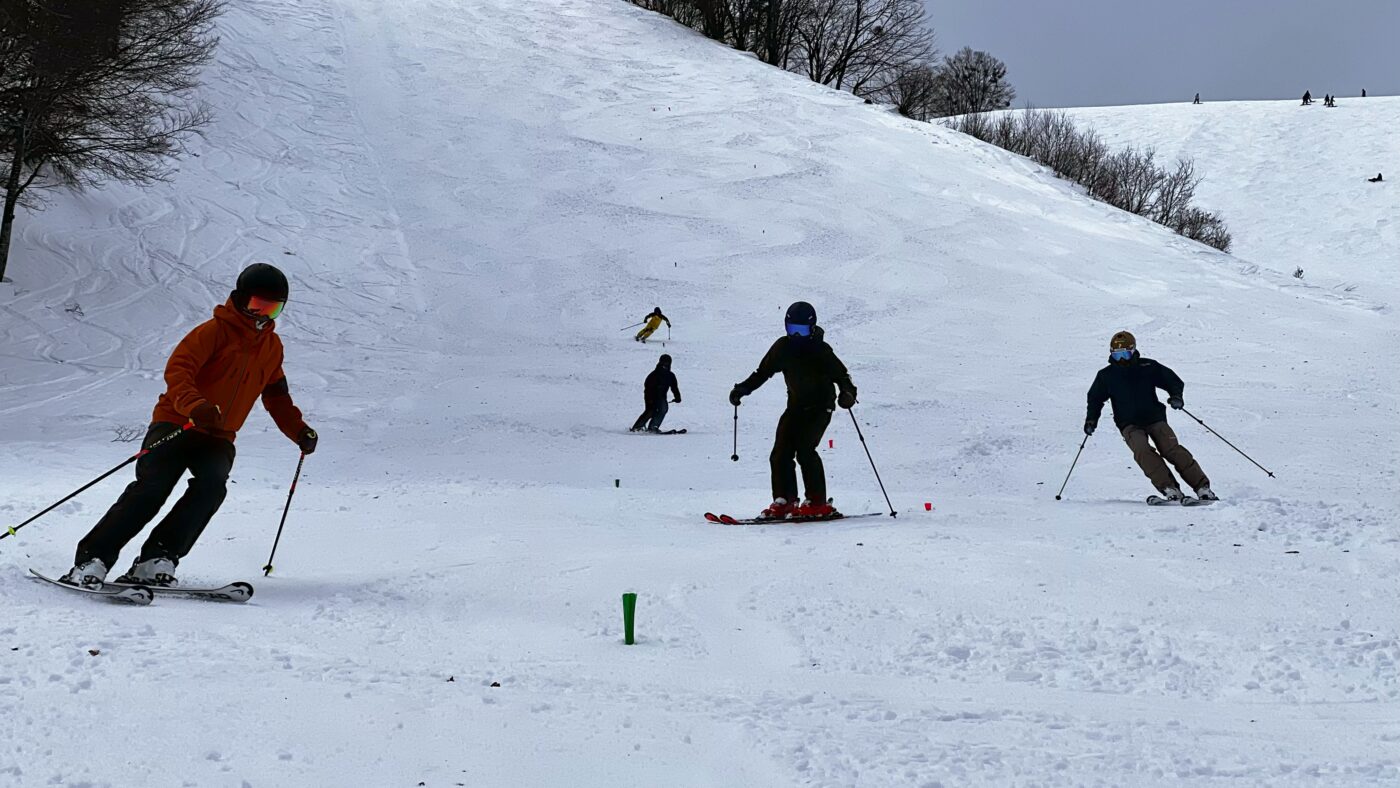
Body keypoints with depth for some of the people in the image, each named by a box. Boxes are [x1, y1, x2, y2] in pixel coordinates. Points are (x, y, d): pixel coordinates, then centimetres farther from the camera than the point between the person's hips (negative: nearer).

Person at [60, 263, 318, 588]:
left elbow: (277, 397, 28)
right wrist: (196, 406, -37)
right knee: (152, 488, -21)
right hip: (176, 424, -5)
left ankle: (156, 561, -25)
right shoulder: (216, 331, -7)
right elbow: (177, 370, -19)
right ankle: (92, 560, -15)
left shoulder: (272, 346, 14)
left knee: (212, 485, -25)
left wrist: (299, 431, 15)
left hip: (218, 438, 5)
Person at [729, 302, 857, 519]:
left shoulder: (820, 350, -13)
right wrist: (743, 389, 0)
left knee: (804, 450, -20)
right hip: (796, 405, 6)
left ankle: (818, 503, -14)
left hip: (820, 406, -6)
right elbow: (763, 372, 11)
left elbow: (841, 374, -15)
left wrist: (848, 393, -36)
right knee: (780, 453, -3)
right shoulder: (783, 347, 1)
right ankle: (784, 501, 5)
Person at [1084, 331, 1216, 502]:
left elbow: (1173, 380, 8)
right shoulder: (1106, 376, 6)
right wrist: (1091, 419, 5)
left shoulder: (1148, 367, 3)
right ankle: (1169, 489, -31)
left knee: (1172, 450, -18)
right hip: (1130, 425, 0)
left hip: (1155, 418, 0)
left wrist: (1176, 396, -13)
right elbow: (1095, 398, 19)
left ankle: (1202, 488, -13)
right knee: (1143, 451, -28)